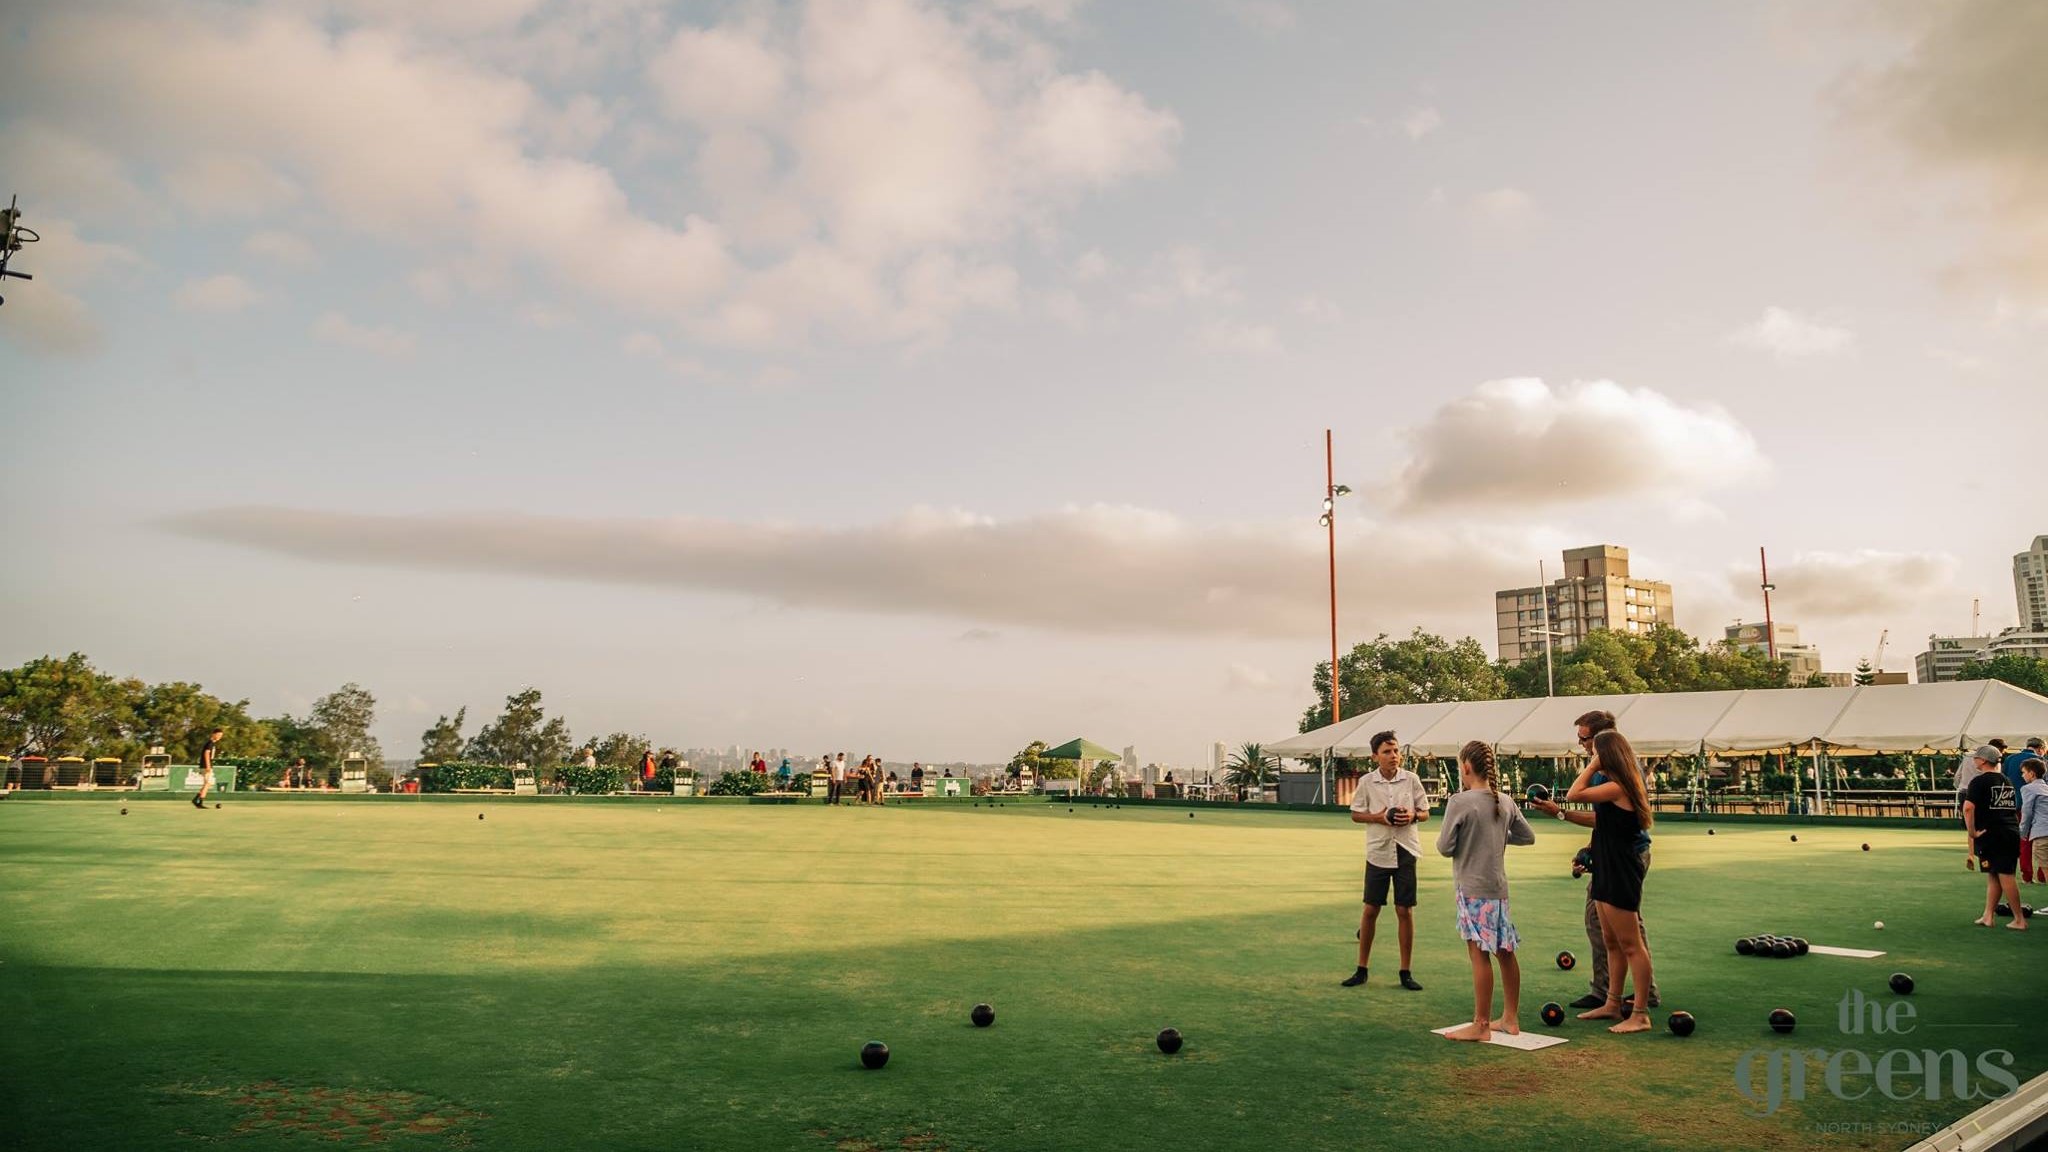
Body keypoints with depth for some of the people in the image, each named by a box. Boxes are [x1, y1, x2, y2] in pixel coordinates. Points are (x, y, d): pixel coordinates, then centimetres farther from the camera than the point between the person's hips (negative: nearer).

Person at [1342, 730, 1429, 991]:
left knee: (1405, 911, 3)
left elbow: (1425, 812, 7)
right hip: (1378, 852, 0)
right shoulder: (1366, 782, -3)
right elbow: (1355, 815, 4)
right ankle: (1361, 969, 16)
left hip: (1405, 851, 0)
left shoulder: (1411, 779, -1)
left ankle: (1405, 972, 14)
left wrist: (1413, 816, -15)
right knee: (1370, 910, 4)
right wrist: (1378, 817, -13)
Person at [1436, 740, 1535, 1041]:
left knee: (1479, 953, -4)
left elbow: (1445, 848, -12)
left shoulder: (1458, 803, -13)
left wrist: (1442, 837, 9)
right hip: (1499, 887, 7)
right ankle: (1510, 1018, 25)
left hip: (1472, 888, -7)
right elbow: (1528, 836, 15)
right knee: (1505, 951, 14)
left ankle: (1481, 1025, 0)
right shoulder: (1505, 803, 6)